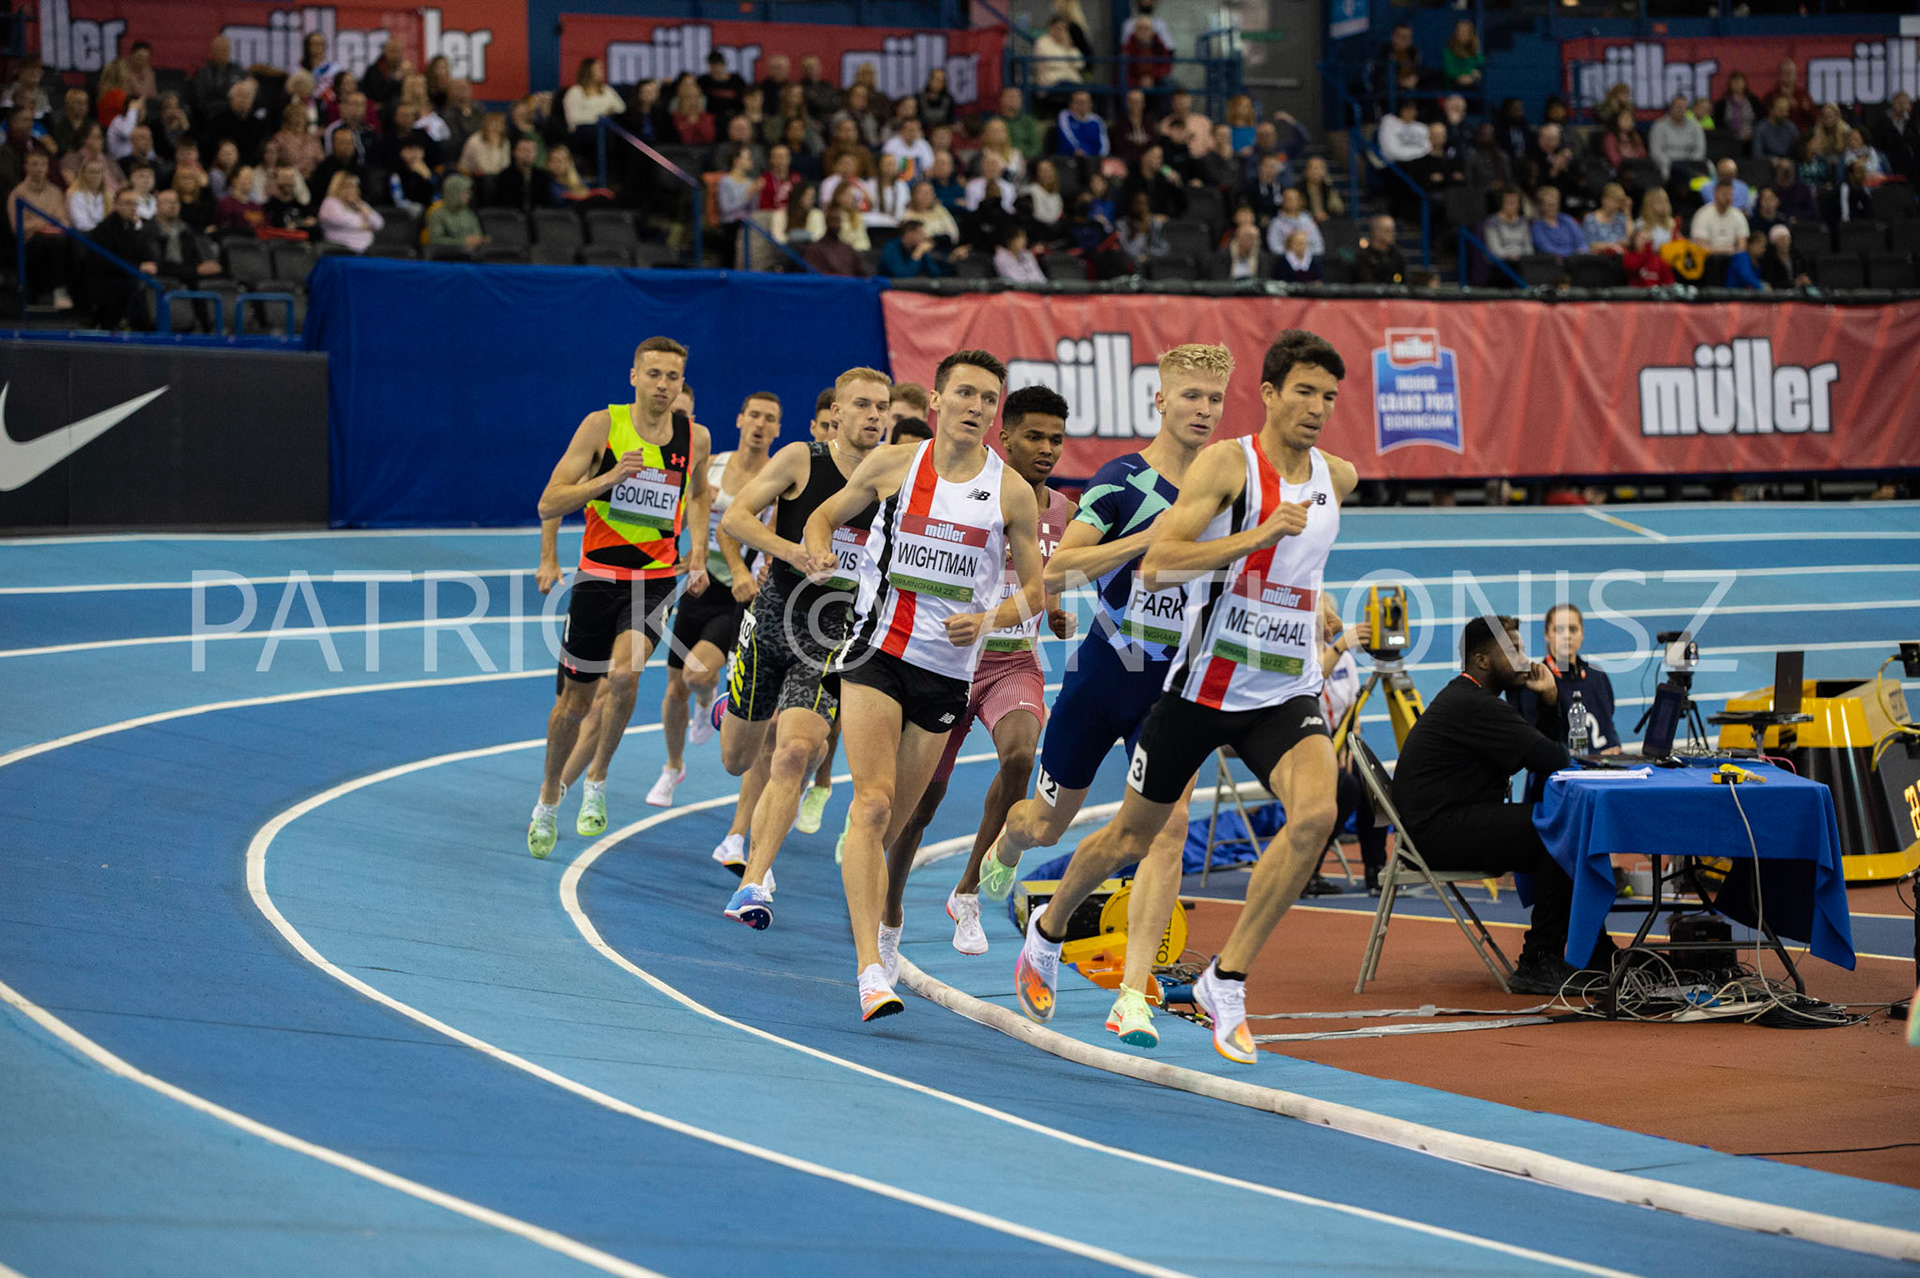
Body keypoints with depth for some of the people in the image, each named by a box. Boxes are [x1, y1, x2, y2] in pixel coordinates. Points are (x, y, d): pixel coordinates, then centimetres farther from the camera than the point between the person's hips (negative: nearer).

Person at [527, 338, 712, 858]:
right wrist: (610, 476, -22)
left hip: (658, 577, 1)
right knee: (574, 699, 8)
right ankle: (549, 798, 32)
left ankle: (597, 779, -2)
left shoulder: (695, 438, 1)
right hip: (599, 574, -1)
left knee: (624, 674, -25)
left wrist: (698, 546, 8)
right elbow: (548, 505, -10)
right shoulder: (602, 426, -8)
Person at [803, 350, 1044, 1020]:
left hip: (948, 669, 2)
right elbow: (826, 514, 14)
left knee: (894, 818, 11)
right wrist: (818, 546, -9)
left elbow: (1035, 590, 7)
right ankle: (870, 965, -25)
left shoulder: (1012, 493, 0)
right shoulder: (892, 464, 0)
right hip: (877, 651, -2)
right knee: (873, 802, -17)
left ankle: (874, 922, 40)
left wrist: (989, 619, -13)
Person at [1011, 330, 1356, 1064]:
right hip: (1206, 682, -4)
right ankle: (1048, 932, 42)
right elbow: (1155, 565, -25)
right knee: (1133, 836, 12)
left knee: (1316, 812, -25)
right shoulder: (1226, 464, -13)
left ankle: (1227, 981, -15)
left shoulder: (1338, 479, 5)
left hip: (1287, 693, 4)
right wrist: (1256, 535, -30)